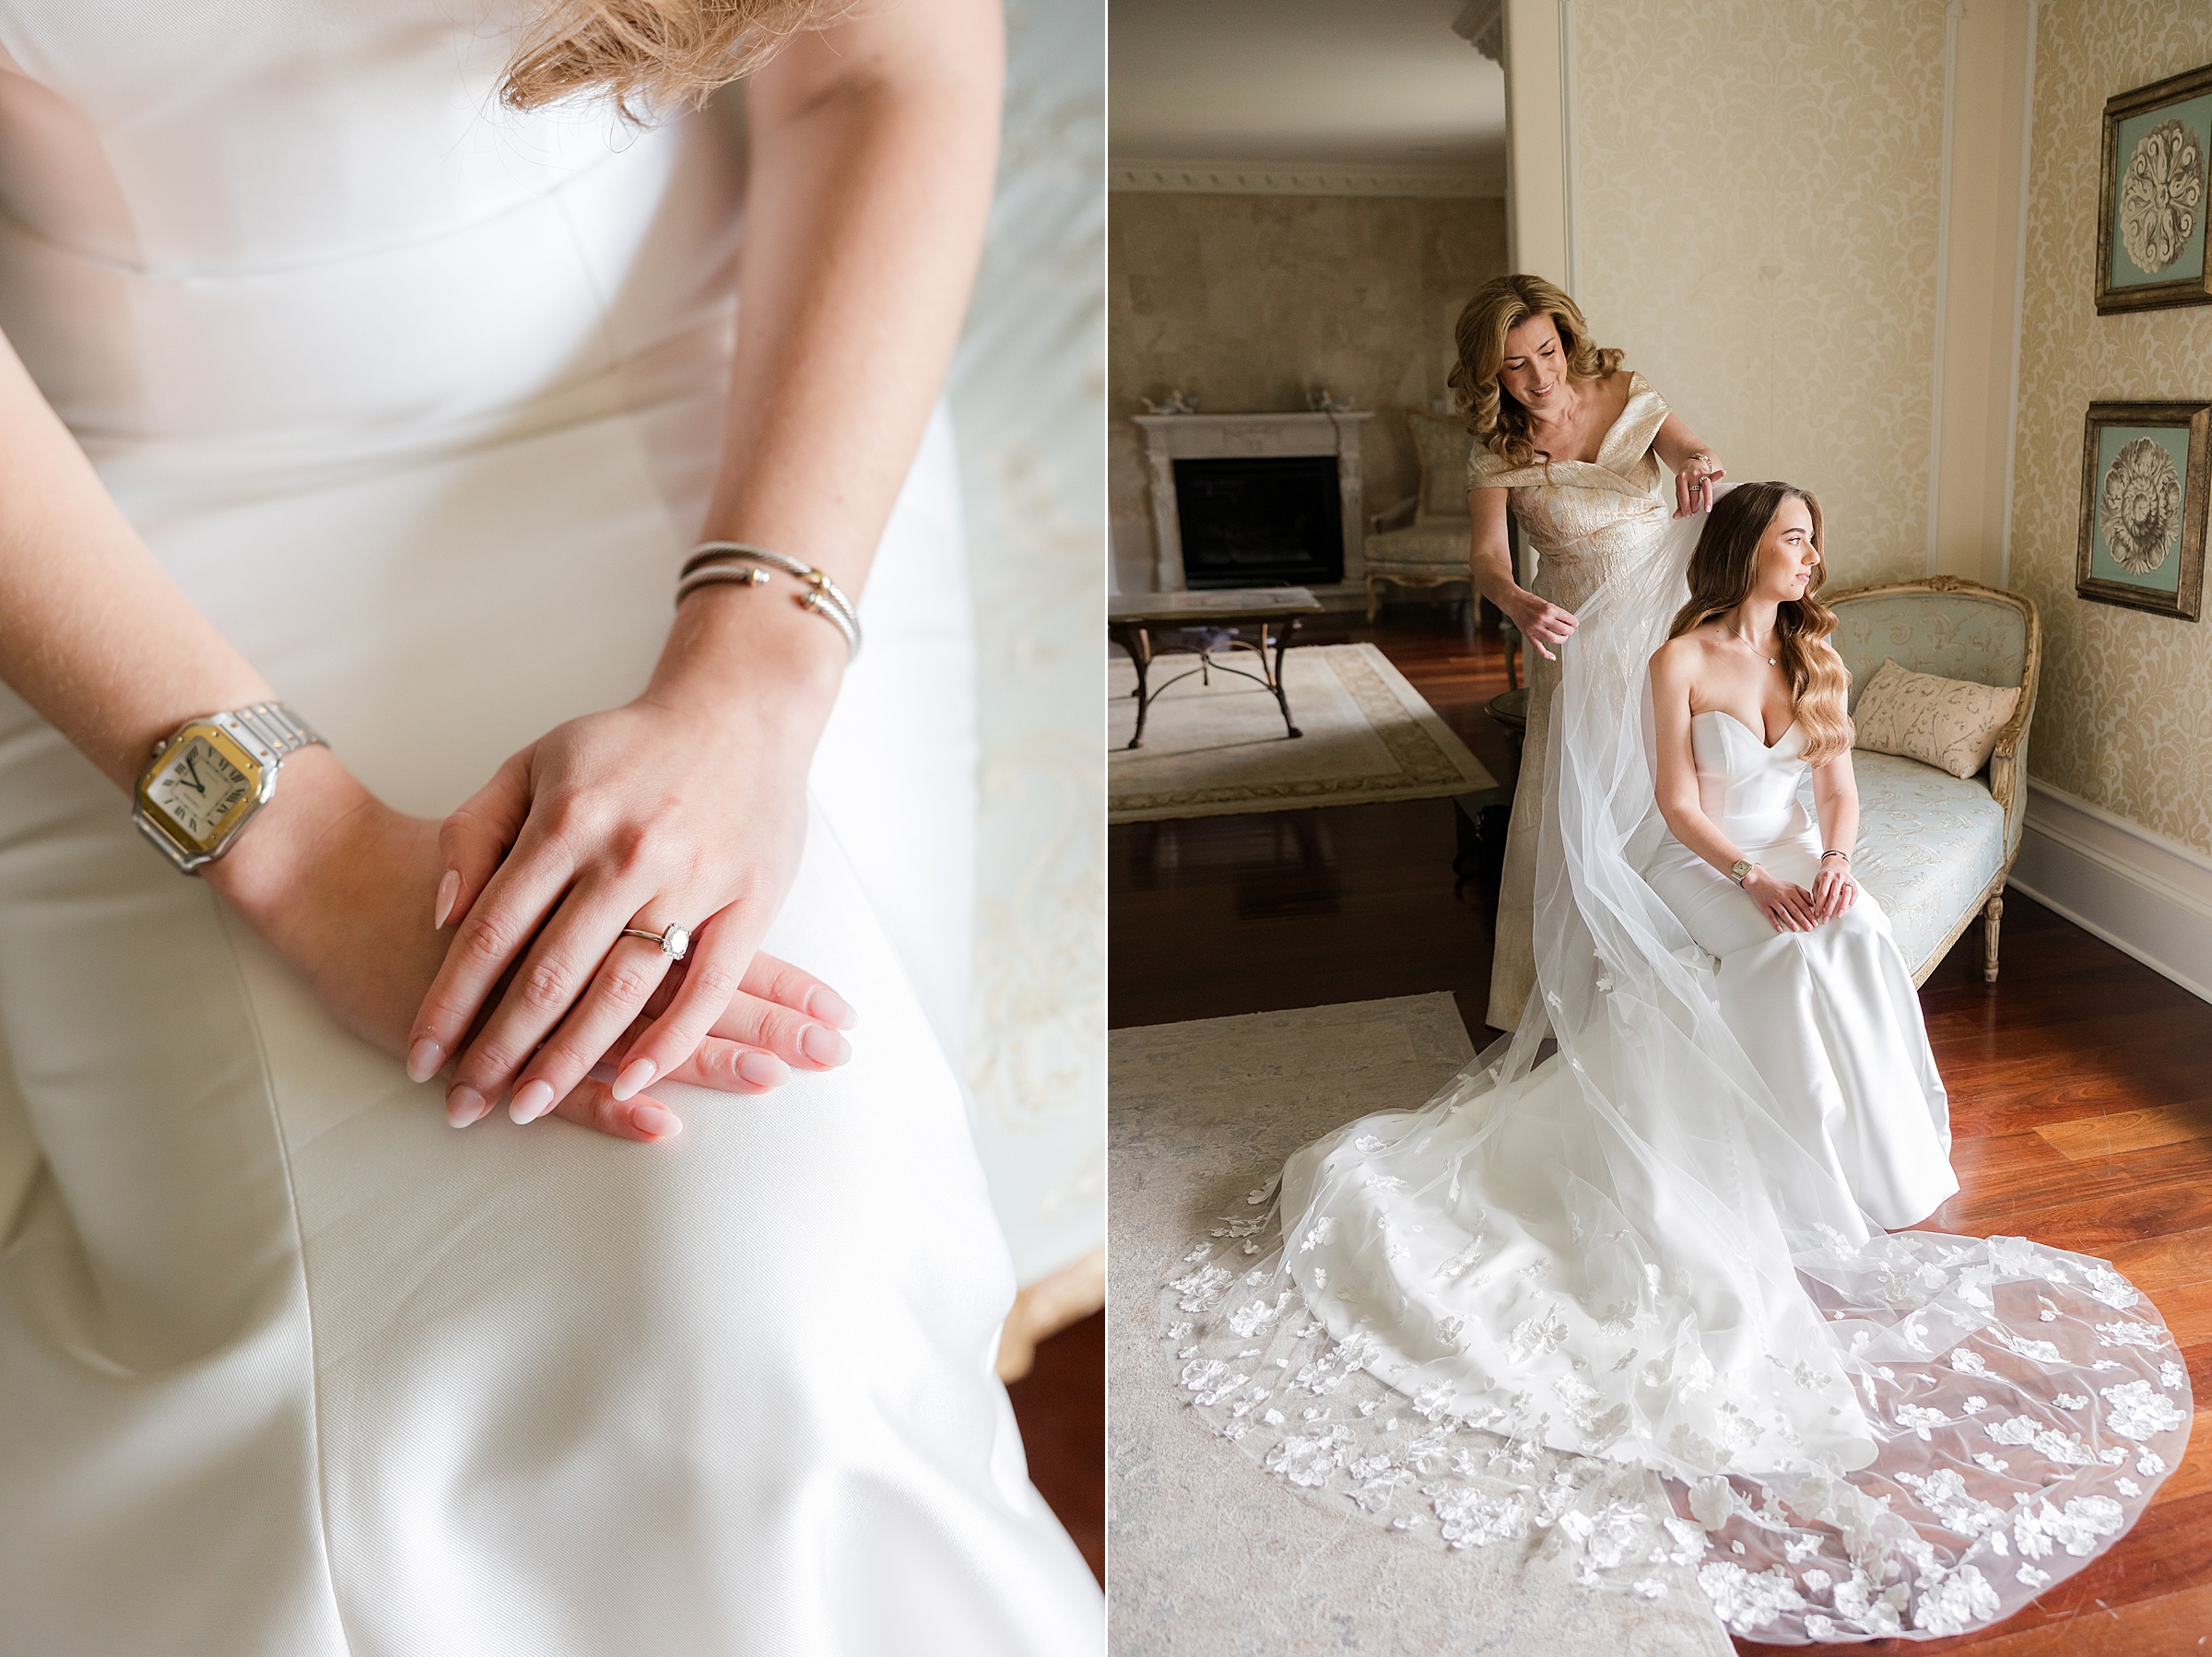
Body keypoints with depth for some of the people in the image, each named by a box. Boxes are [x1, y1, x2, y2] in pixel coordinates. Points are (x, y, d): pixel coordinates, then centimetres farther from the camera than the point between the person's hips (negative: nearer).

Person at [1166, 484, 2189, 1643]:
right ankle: (1808, 1190, -14)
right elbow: (1678, 803, -10)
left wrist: (1834, 864, -15)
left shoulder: (1814, 655, 7)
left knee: (1856, 950, -25)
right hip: (1703, 869, -5)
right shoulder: (1676, 660, -8)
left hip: (1795, 863, 5)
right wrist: (1757, 882, -22)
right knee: (1806, 965, -29)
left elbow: (1836, 783, 5)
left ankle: (1854, 1173, -7)